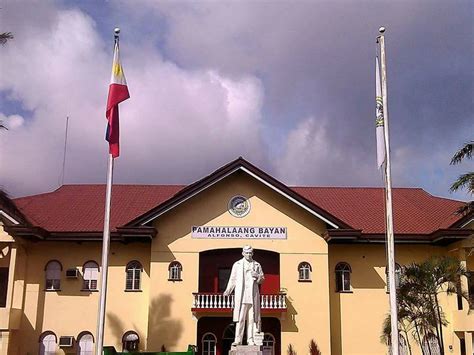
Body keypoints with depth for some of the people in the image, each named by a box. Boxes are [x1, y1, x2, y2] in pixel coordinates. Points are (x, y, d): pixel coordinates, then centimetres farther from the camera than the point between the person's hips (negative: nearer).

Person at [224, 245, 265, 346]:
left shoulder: (257, 265, 14)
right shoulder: (237, 264, 10)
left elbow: (262, 279, 15)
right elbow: (233, 279, 9)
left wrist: (257, 276, -6)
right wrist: (228, 291, -1)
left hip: (253, 295, 2)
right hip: (241, 295, -2)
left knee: (252, 318, 1)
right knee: (240, 318, -6)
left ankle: (250, 339, 5)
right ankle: (238, 340, -5)